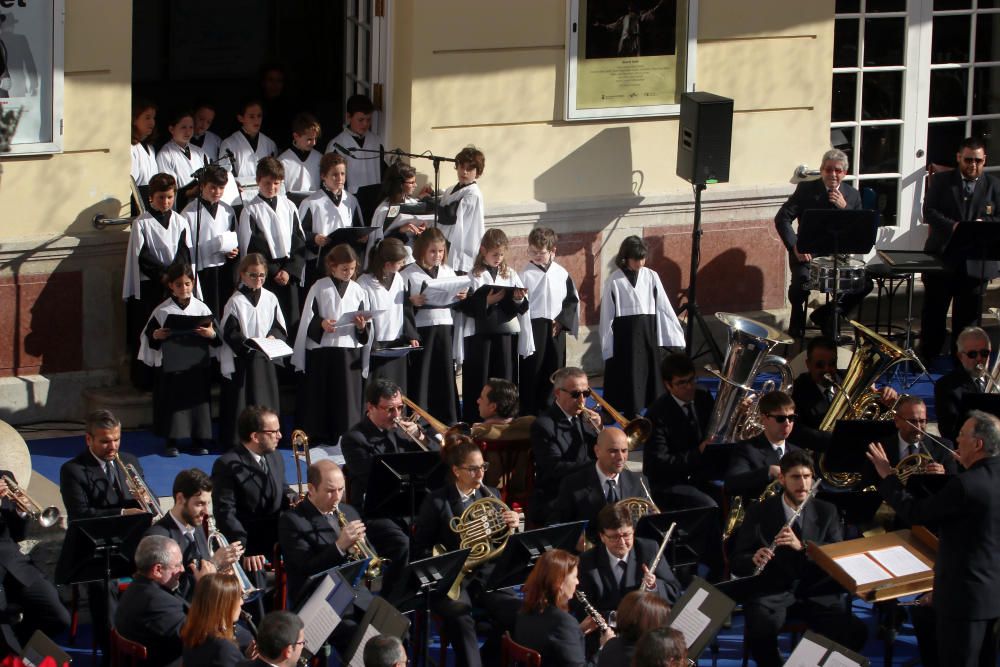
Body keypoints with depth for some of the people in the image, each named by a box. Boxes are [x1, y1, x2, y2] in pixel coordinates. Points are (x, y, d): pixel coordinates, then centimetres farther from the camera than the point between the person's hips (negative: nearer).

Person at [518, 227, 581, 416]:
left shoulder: (561, 273, 6)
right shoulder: (525, 274, -5)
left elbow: (573, 300, 10)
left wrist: (562, 321, -2)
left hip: (556, 328, 4)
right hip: (533, 327, -4)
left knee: (554, 369, 8)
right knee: (531, 370, -3)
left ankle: (548, 409, 18)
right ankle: (529, 412, 3)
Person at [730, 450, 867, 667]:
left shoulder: (826, 511, 8)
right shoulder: (759, 513, 3)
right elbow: (736, 563, 1)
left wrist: (802, 546, -22)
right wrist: (754, 560, -24)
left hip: (816, 592, 2)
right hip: (772, 592, -2)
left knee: (855, 632, -25)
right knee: (760, 631, -35)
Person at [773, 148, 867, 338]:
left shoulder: (852, 195, 8)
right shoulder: (806, 189, -1)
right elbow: (782, 218, -7)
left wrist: (844, 207, -14)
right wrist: (795, 246, -20)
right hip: (807, 253, -3)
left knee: (864, 283, -16)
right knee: (801, 283, -32)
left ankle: (826, 316, 7)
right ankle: (797, 321, 1)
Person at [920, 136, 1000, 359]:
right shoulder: (941, 181, 5)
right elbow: (929, 212, -5)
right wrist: (953, 226, -22)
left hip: (976, 263, 0)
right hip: (942, 257, 0)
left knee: (967, 316, 6)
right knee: (933, 312, 7)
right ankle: (926, 359, 17)